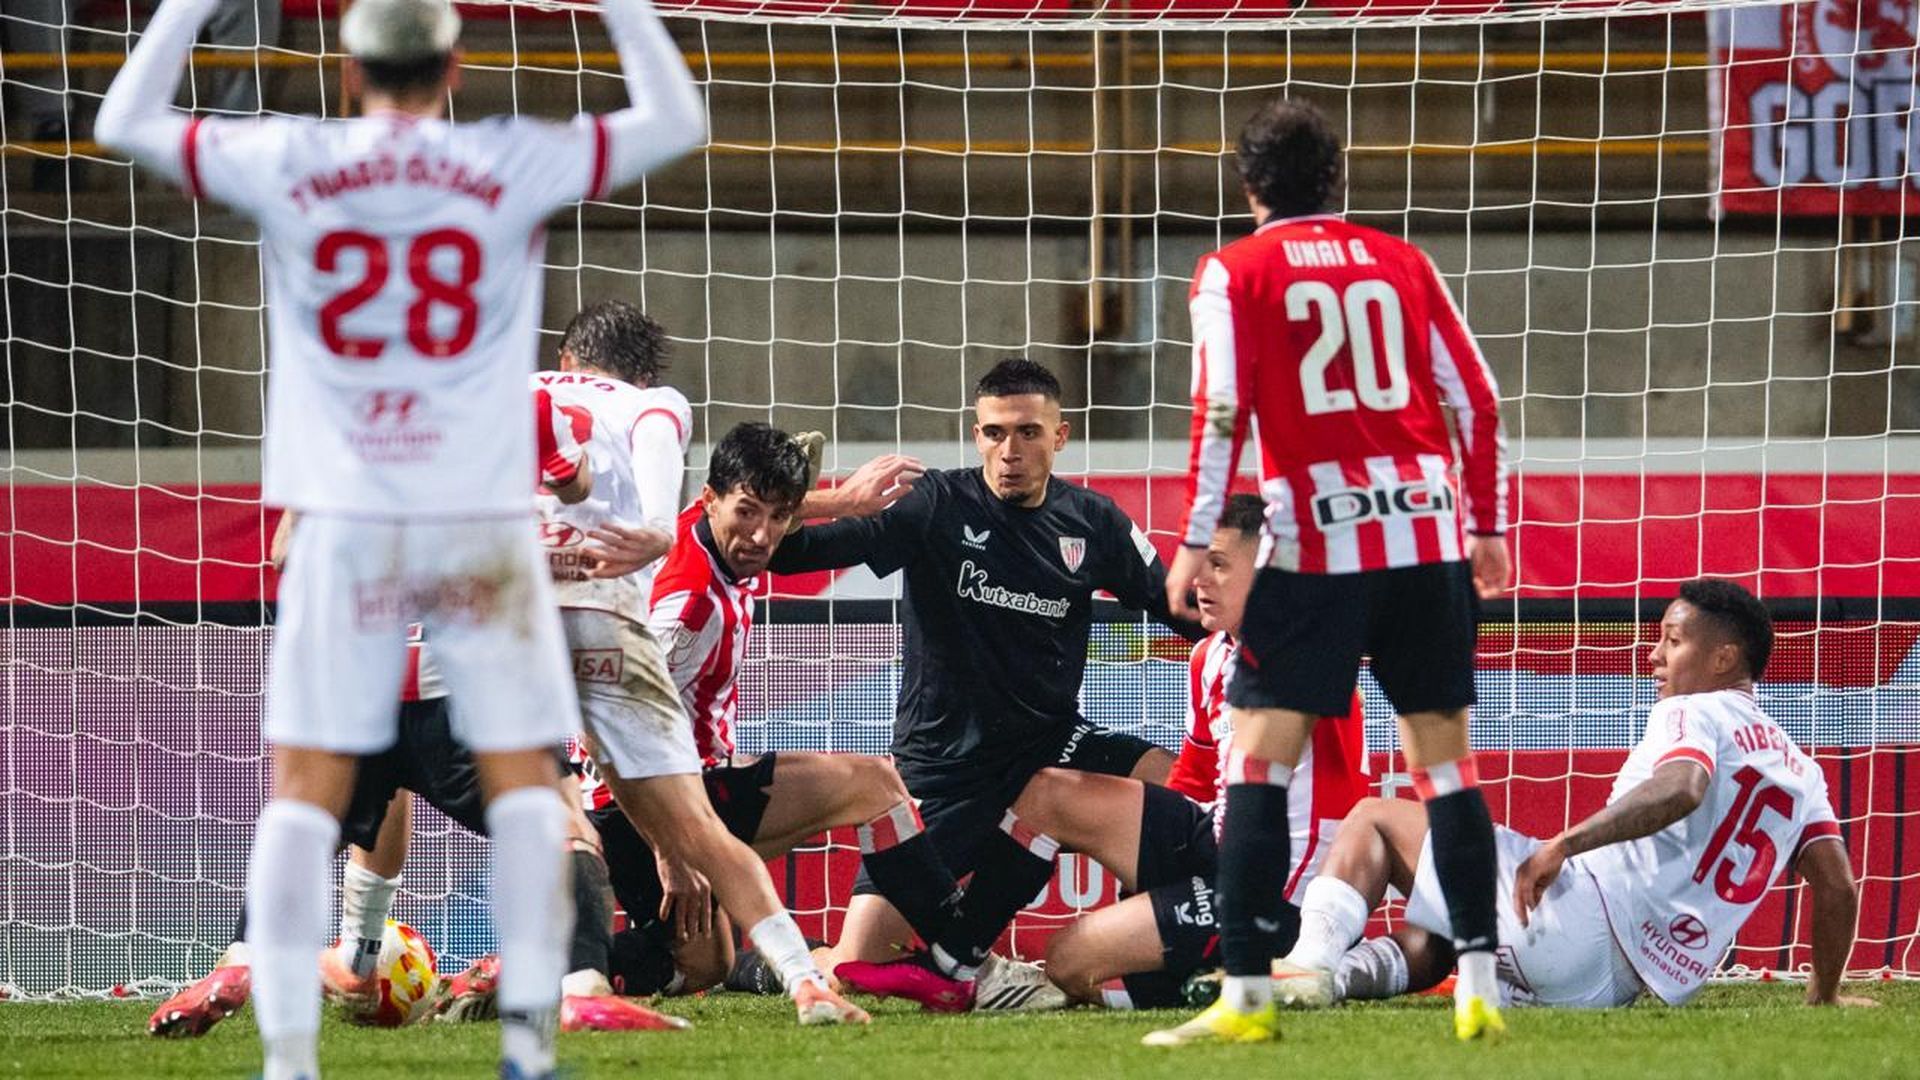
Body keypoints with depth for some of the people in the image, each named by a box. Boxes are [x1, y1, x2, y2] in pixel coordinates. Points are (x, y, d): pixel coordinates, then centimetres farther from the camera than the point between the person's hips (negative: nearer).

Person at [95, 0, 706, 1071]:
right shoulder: (513, 164, -3)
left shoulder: (287, 163, 0)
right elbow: (676, 121, 8)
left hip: (346, 525, 1)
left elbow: (126, 120, 14)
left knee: (306, 788, 2)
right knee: (522, 774, 9)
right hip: (482, 527, 0)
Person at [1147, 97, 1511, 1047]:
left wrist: (1195, 543, -5)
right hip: (1429, 535, 3)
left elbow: (1220, 413, -6)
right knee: (1444, 760, 9)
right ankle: (1478, 988, 3)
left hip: (1314, 542, -3)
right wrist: (1488, 528, 18)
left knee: (1257, 761, -1)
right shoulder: (1400, 262, 13)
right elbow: (1477, 402, 11)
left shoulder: (1235, 272, 3)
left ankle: (1246, 996, -8)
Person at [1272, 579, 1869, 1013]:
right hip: (1624, 985, 8)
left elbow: (1680, 787, -25)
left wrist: (1563, 843, -30)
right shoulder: (1800, 770, 19)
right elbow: (1838, 886, 12)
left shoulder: (1694, 714, -2)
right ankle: (1338, 974, 3)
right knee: (1428, 943, 31)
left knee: (1376, 819, 3)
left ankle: (1312, 961, -17)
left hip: (1584, 916, -8)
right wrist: (1823, 998, 22)